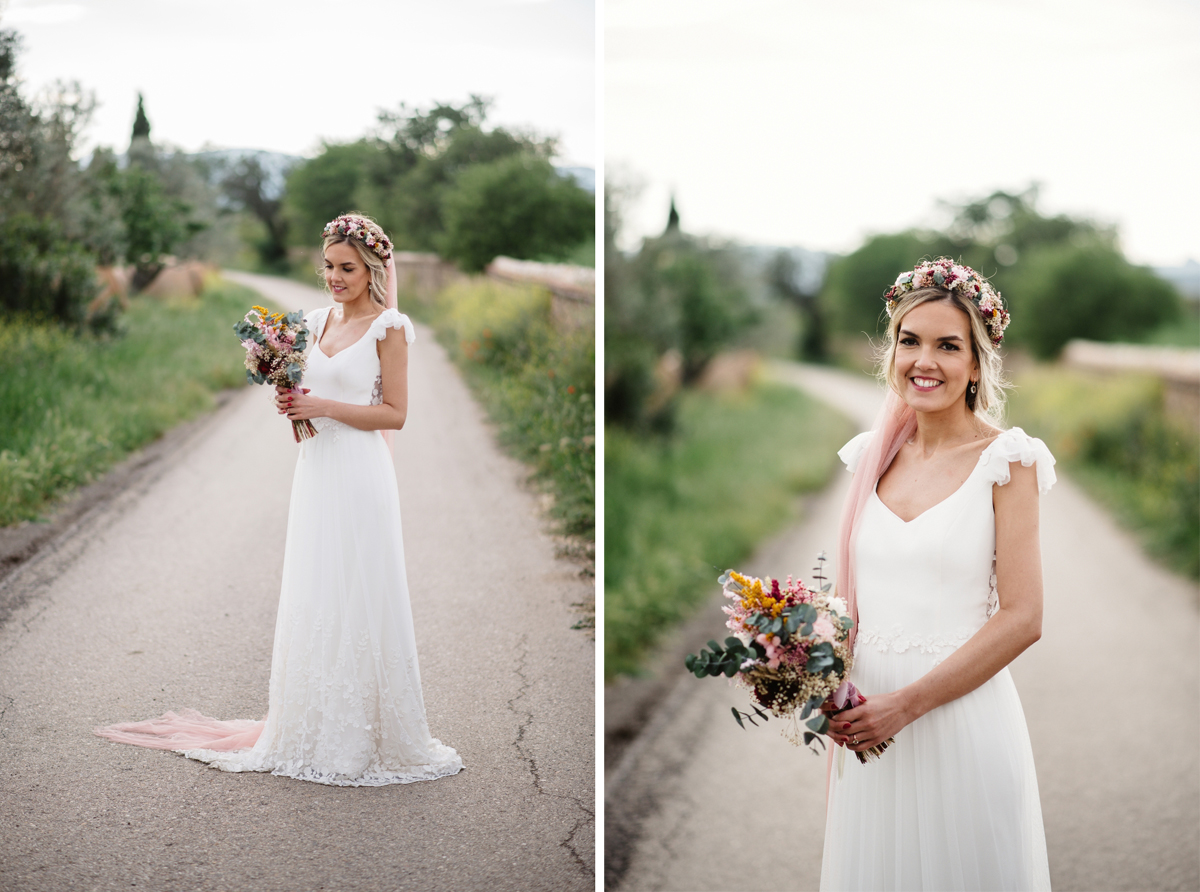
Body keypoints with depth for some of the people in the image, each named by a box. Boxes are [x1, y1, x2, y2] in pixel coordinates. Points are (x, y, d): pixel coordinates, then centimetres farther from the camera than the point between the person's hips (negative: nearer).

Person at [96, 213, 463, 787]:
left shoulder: (388, 326, -5)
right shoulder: (317, 322, 13)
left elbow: (395, 413, -8)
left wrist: (325, 406, -15)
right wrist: (292, 403, -1)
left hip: (361, 475, -6)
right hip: (315, 471, 7)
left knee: (359, 600, -2)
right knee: (310, 600, 9)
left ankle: (365, 735, 9)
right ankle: (315, 732, 18)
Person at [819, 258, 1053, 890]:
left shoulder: (1006, 460, -8)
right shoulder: (873, 455, 7)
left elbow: (1022, 619, -12)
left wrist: (907, 703, -16)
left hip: (962, 713, -4)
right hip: (866, 715, 4)